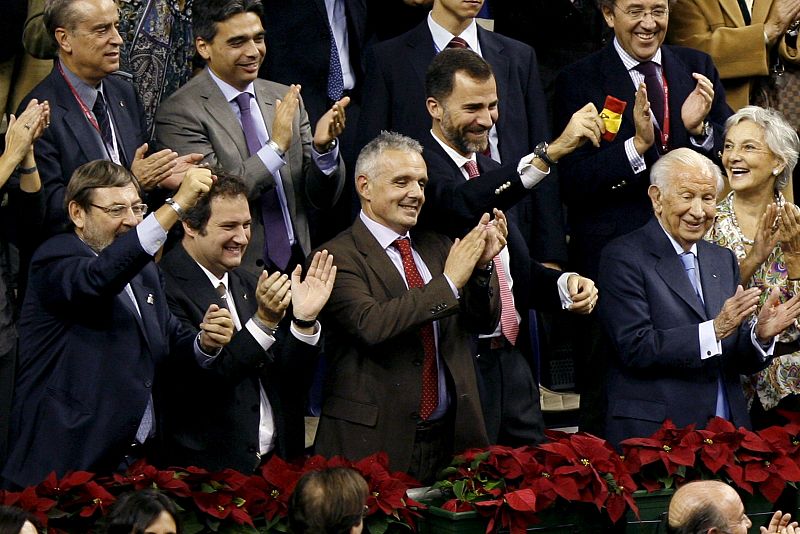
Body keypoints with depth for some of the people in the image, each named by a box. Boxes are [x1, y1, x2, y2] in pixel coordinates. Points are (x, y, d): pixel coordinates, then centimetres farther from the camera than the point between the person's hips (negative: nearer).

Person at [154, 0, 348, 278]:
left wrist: (323, 147, -7)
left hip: (297, 265, 4)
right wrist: (276, 147, -16)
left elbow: (322, 197, 12)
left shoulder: (283, 99, 12)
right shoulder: (180, 112, -5)